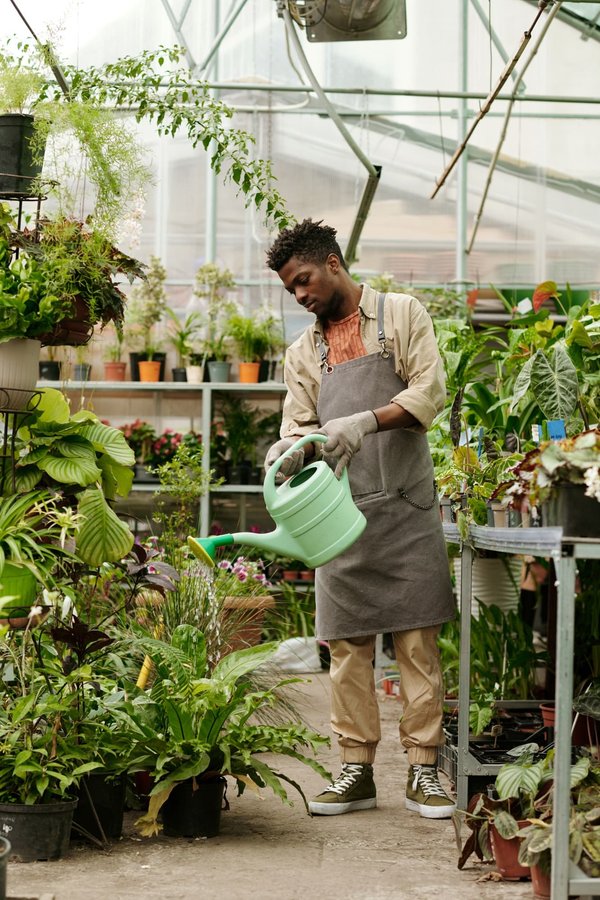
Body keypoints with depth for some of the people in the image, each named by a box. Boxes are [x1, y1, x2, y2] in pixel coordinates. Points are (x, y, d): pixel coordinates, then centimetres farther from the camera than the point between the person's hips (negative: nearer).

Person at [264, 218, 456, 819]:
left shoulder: (401, 315, 5)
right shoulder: (303, 351, 17)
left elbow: (428, 392, -5)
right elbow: (299, 427, 12)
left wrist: (365, 422, -21)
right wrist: (288, 449, -13)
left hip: (406, 505, -3)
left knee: (417, 640, -3)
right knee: (347, 645, 2)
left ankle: (423, 769, 0)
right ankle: (356, 770, 7)